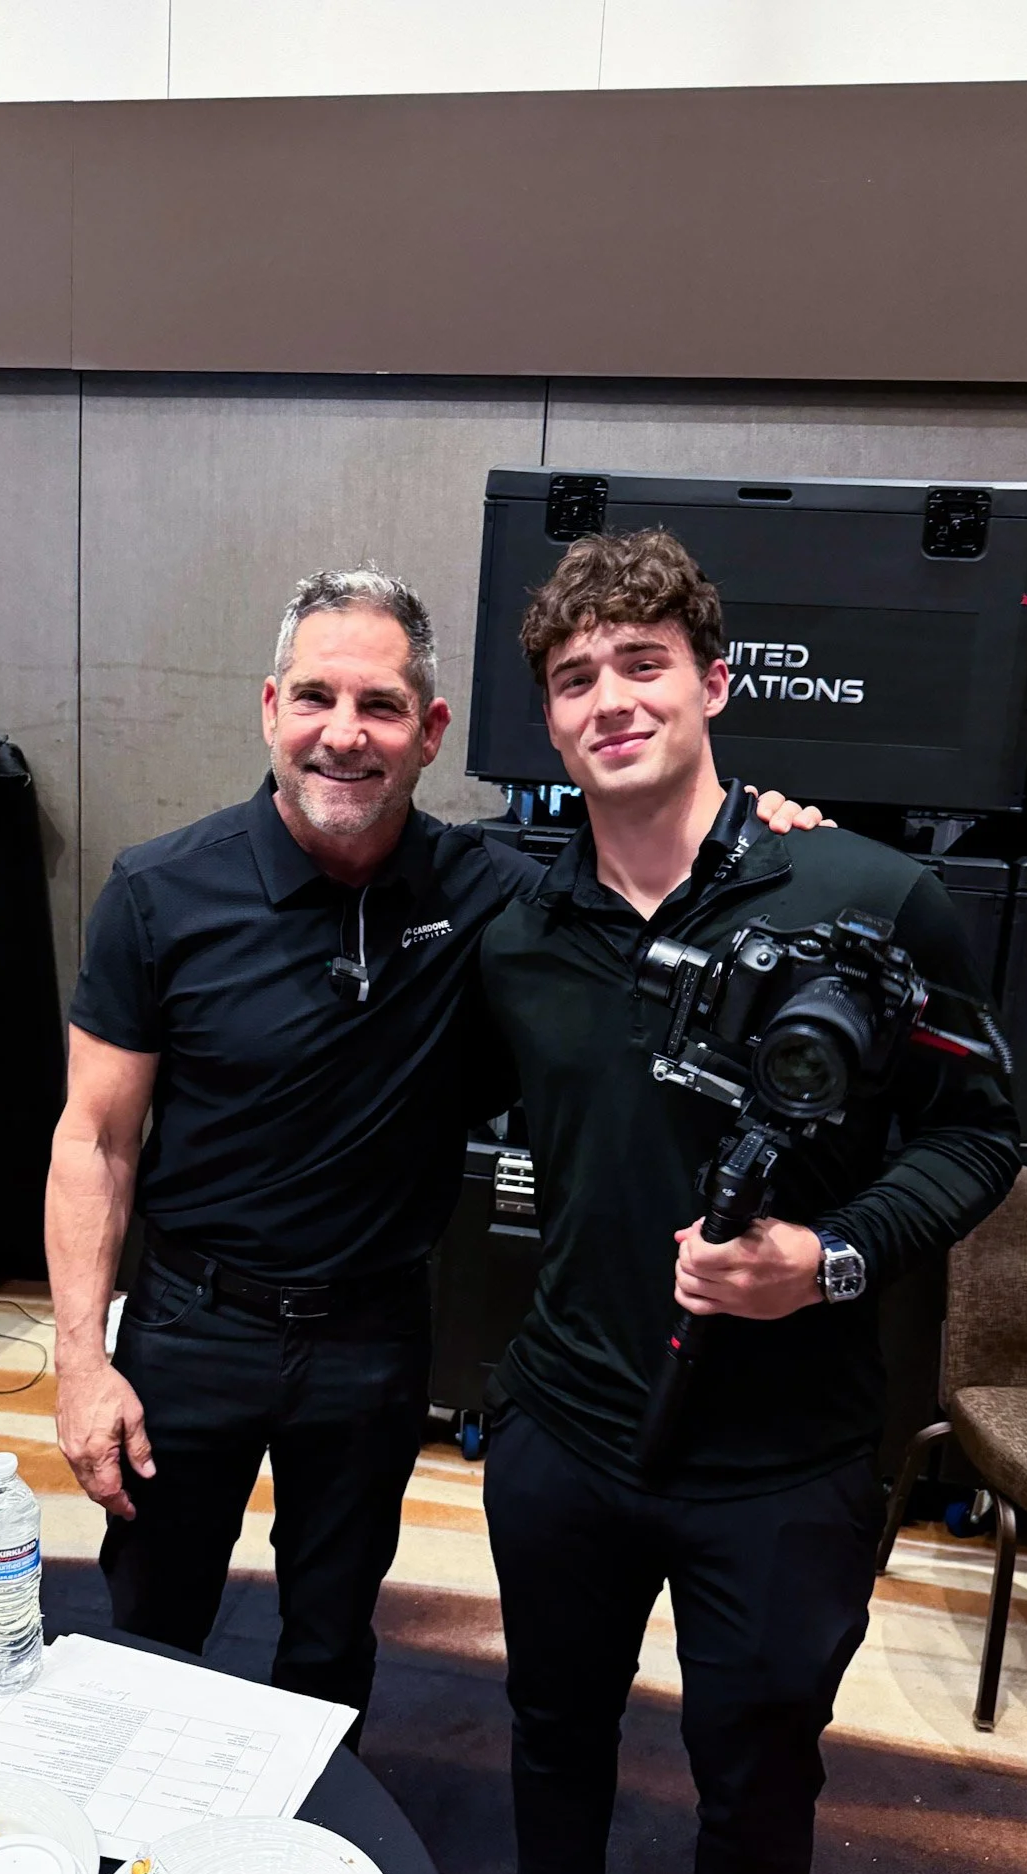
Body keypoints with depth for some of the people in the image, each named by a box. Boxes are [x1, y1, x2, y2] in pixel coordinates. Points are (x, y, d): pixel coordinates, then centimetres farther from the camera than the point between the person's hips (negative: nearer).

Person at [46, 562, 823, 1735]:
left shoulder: (485, 894, -13)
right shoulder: (162, 893, -15)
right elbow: (96, 1136, -9)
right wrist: (82, 1359, -11)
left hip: (373, 1337, 1)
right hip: (190, 1327, 0)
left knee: (331, 1641, 23)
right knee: (146, 1636, 21)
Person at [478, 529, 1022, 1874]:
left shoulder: (874, 900, -15)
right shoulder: (515, 942, -3)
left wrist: (834, 1258, -22)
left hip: (785, 1465, -3)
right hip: (563, 1433, 3)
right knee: (555, 1743, 27)